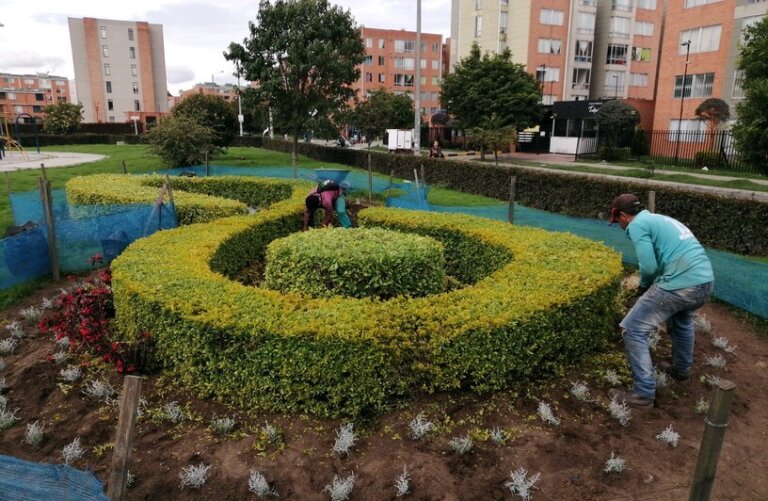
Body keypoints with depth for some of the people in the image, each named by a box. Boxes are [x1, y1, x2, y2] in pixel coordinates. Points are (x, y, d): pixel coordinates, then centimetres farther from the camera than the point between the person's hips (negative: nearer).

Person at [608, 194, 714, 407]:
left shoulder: (637, 225, -2)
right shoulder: (662, 219, 25)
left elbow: (649, 266, -13)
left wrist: (644, 286, 7)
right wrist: (650, 285, 32)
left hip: (680, 285, -9)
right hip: (706, 281, 9)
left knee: (633, 330, 1)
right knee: (681, 320, 38)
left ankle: (644, 392, 3)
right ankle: (681, 369, 53)